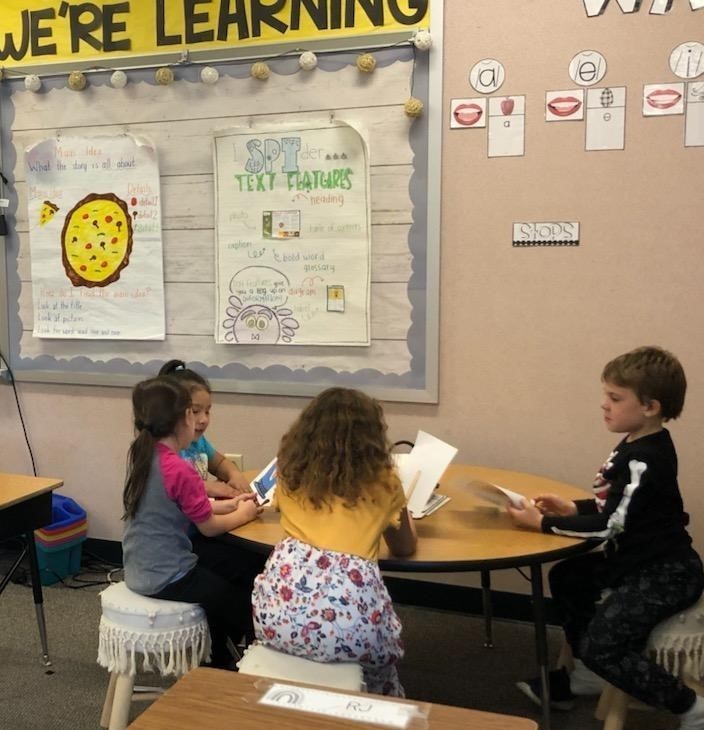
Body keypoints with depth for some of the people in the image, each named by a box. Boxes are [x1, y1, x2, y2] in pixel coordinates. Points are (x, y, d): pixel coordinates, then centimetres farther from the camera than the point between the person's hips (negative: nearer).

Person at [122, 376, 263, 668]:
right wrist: (242, 514, 3)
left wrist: (228, 503, 11)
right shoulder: (180, 470, -26)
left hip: (140, 572, 9)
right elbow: (208, 527, -15)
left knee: (221, 584, 27)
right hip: (167, 578, -9)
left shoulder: (142, 457, 0)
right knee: (242, 598, 10)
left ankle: (217, 664, 36)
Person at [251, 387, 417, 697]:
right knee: (380, 649, 31)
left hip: (278, 612, 3)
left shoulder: (290, 471, 15)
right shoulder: (383, 483, 8)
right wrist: (402, 513, 42)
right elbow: (405, 548, 24)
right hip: (346, 624, -3)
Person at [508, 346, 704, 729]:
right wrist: (573, 508, 0)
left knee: (602, 647, -14)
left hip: (664, 572, -11)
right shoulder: (637, 445, 4)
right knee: (566, 577, 18)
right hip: (640, 559, 11)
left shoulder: (645, 460, -26)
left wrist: (542, 523, -21)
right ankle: (584, 676, 29)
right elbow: (617, 506, 14)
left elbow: (609, 525, -26)